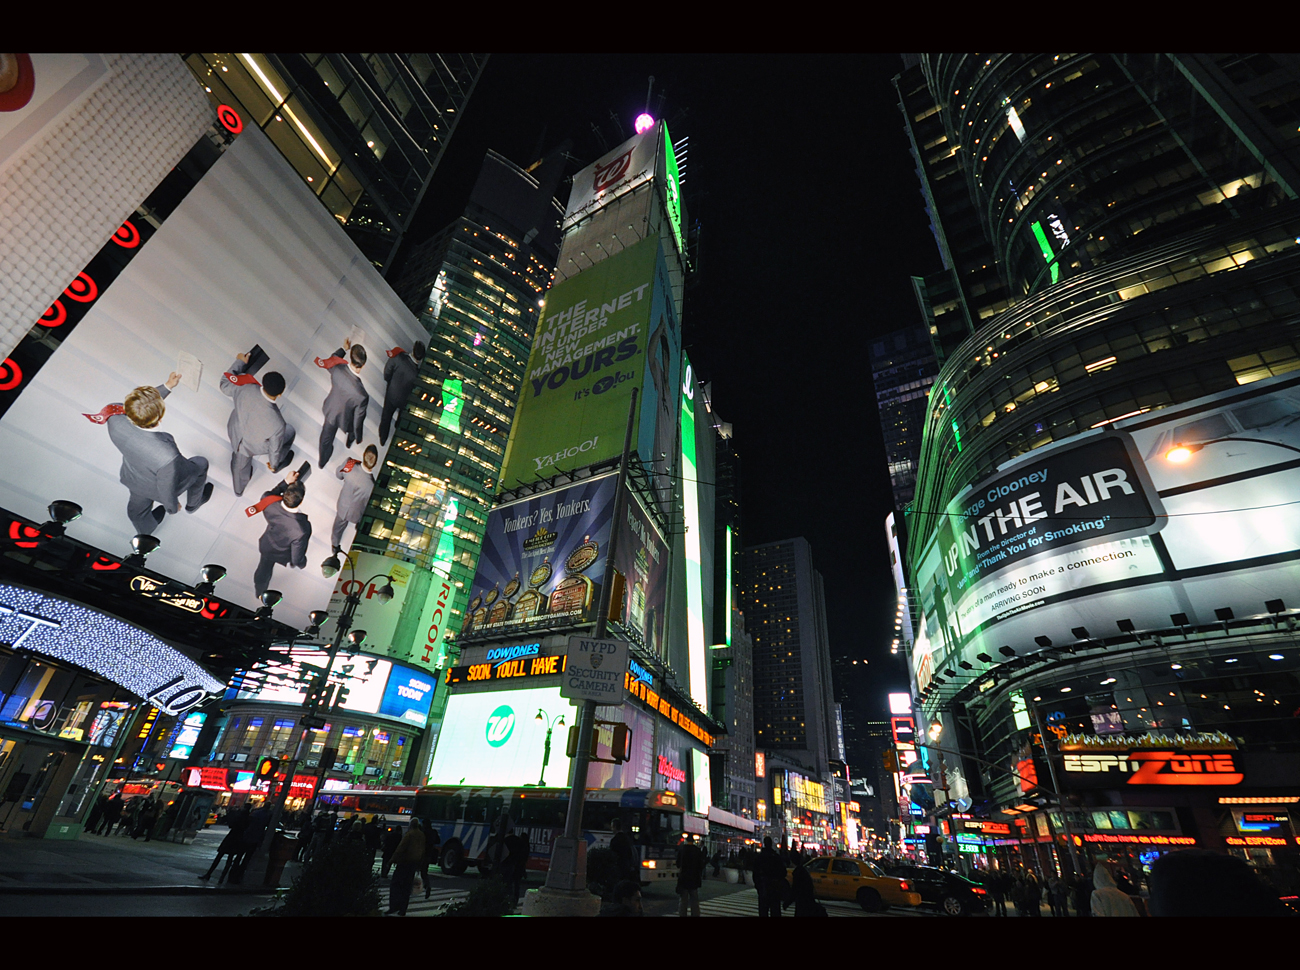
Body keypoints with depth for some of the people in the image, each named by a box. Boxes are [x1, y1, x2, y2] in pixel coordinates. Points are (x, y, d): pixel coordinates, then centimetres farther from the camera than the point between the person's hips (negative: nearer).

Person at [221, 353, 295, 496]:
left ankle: (239, 488, 67)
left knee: (239, 463, 34)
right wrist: (274, 464, 1)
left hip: (235, 435, 4)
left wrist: (240, 362, 3)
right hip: (255, 446, -4)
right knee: (289, 431, 26)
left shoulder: (246, 389, -36)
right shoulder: (277, 424, -42)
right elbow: (275, 447, -21)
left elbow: (225, 384, -11)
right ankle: (280, 463, 55)